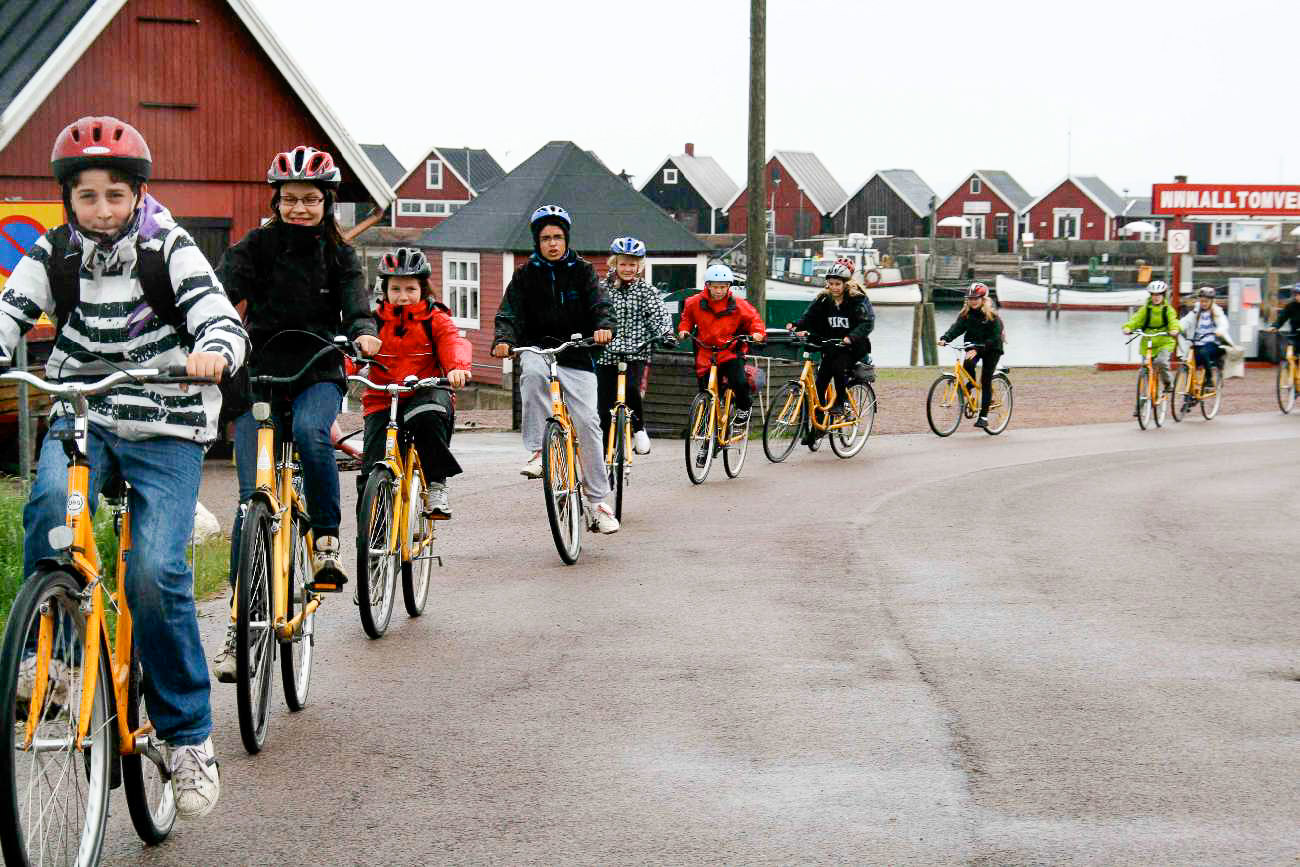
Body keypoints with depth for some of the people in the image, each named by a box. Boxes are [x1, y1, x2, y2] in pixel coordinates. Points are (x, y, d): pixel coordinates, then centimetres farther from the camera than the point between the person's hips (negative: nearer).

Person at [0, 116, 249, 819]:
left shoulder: (169, 248, -6)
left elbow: (220, 318, -17)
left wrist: (213, 353, -41)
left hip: (166, 429, -2)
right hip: (82, 415, 2)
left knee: (155, 572, -16)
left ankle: (187, 734, -3)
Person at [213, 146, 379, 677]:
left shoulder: (338, 255, 5)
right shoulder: (256, 247, 1)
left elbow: (356, 302, -10)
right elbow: (221, 291, -14)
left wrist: (363, 331, -34)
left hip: (318, 376, 0)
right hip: (259, 375, 0)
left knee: (311, 432, -36)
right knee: (252, 497, -8)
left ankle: (326, 539, -15)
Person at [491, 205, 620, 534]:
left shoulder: (582, 270, 8)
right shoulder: (526, 274, 6)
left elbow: (599, 303, -4)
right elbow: (510, 313, -2)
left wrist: (604, 326, -27)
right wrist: (504, 339, -24)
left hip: (576, 356, 0)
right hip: (538, 349, 0)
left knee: (587, 421, -9)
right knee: (532, 372, -38)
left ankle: (598, 501, -1)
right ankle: (538, 451, -31)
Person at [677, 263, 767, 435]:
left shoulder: (738, 305, -6)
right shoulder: (695, 303, -1)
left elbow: (754, 319, 4)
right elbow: (687, 318, 17)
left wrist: (757, 333, -15)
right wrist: (683, 330, -1)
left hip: (731, 353, -2)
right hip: (705, 356, 2)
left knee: (739, 382, -29)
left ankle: (743, 408, 4)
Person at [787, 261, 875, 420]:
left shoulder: (857, 299, -11)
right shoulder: (823, 299, 3)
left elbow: (867, 322, -22)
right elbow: (809, 316, -4)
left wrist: (851, 337, -40)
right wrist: (796, 326, -26)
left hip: (854, 347, -4)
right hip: (831, 345, 4)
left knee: (839, 366, -32)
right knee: (821, 379, -9)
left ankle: (840, 403, -15)